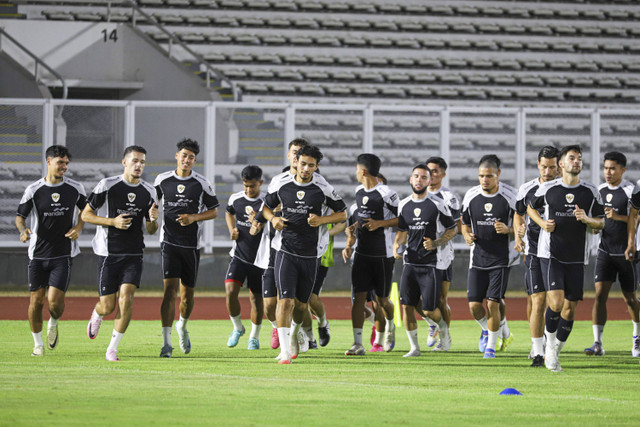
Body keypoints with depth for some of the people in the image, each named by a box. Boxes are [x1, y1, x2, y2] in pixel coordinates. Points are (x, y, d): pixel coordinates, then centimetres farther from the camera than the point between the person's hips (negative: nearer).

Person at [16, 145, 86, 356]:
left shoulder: (75, 189, 1)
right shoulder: (33, 190, -3)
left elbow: (85, 209, 19)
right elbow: (20, 216, 4)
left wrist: (78, 227, 1)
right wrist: (23, 230, -17)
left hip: (63, 254, 0)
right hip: (38, 254, 0)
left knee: (55, 300, -12)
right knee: (36, 300, 0)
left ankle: (53, 323, 23)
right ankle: (38, 344, 19)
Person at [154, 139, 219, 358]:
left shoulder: (202, 184, -1)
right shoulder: (162, 180, 2)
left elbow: (213, 211, 7)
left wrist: (194, 218, -10)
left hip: (192, 244, 1)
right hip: (169, 241, -1)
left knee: (187, 294, 9)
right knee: (170, 289, -15)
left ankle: (182, 326, 41)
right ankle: (166, 343, -17)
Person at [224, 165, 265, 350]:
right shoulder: (235, 199, 0)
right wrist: (232, 230, 5)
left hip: (259, 258, -2)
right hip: (239, 256, 2)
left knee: (256, 297, 6)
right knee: (230, 291, -15)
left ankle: (254, 337, 23)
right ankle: (237, 328, 9)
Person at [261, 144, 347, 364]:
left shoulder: (323, 189, -4)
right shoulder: (282, 185, 0)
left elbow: (342, 214, 4)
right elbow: (266, 207, 16)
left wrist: (322, 220, -13)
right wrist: (273, 219, -6)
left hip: (310, 254, 1)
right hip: (286, 252, -1)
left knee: (301, 304, 12)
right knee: (286, 300, -14)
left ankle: (293, 335, 43)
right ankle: (285, 351, -14)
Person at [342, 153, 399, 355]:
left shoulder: (386, 194, -13)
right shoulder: (359, 191, 10)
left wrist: (380, 223, -19)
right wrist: (349, 245, 13)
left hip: (382, 255, -5)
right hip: (362, 253, 5)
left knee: (382, 300, 7)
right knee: (358, 297, -6)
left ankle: (390, 325, 40)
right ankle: (358, 344, -8)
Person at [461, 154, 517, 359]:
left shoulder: (510, 196, -6)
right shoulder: (471, 196, 2)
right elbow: (465, 225, 14)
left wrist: (507, 230, -20)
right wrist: (467, 236, -8)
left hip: (500, 259, -3)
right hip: (477, 259, 3)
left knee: (493, 303, -8)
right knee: (474, 305, -2)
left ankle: (491, 346, 8)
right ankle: (486, 330, 30)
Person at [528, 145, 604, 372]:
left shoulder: (591, 192, 4)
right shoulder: (548, 189, -1)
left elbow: (601, 223, 10)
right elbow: (531, 208, 17)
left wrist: (586, 219, -11)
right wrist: (542, 223, -3)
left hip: (576, 259, 3)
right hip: (550, 255, -3)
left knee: (570, 309, 3)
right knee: (556, 303, -18)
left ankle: (555, 352, 21)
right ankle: (550, 345, 7)